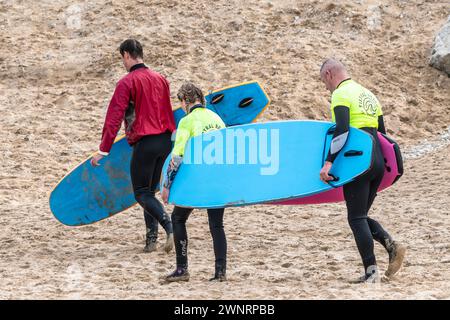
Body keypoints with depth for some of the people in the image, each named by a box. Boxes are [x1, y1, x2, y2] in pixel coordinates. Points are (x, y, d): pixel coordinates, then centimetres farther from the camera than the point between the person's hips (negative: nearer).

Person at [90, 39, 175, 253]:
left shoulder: (127, 83, -9)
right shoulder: (160, 79, 13)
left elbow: (114, 118, -14)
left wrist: (103, 151, -14)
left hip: (144, 143, -7)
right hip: (164, 141, 7)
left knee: (141, 193, -2)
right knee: (149, 191, 15)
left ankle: (170, 227, -22)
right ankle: (151, 239, 10)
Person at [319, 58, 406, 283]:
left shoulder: (341, 94, -4)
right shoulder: (368, 95, 23)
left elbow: (342, 130, -19)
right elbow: (381, 132, 23)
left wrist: (329, 161, -24)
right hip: (378, 162, 8)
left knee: (356, 218, -3)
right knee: (361, 216, 16)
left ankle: (371, 272, -8)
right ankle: (392, 246, -6)